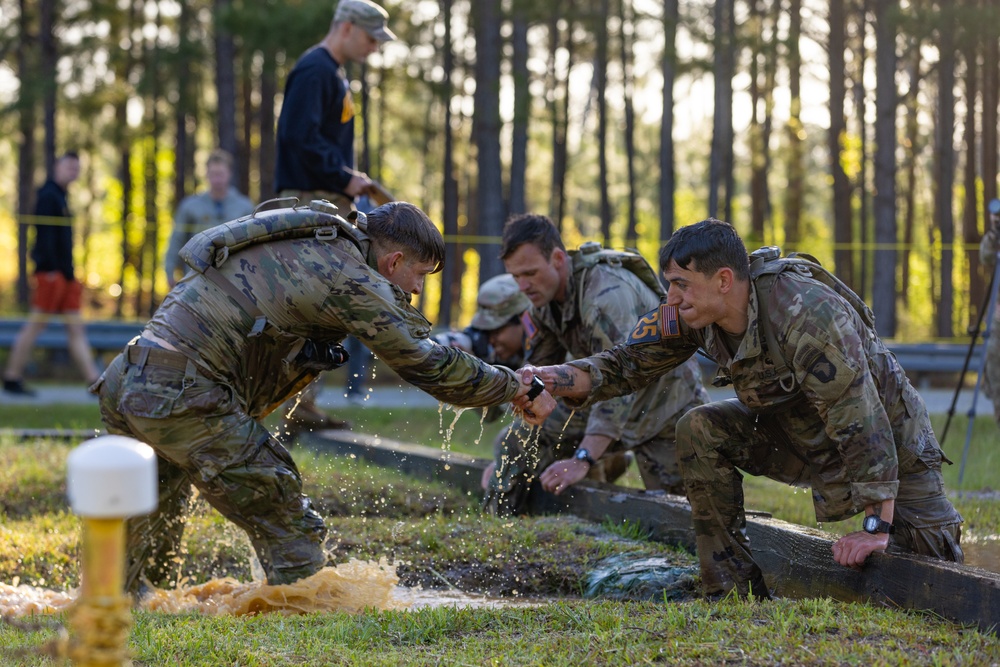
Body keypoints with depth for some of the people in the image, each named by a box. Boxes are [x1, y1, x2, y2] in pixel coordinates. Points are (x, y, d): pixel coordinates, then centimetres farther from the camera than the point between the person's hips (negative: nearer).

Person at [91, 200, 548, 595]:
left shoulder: (308, 245, 19)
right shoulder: (348, 279, -8)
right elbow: (428, 364, -2)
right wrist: (511, 386, 11)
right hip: (183, 399, -10)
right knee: (291, 532, -3)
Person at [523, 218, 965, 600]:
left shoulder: (807, 314, -36)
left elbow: (862, 423, -36)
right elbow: (629, 363, -7)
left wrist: (876, 527, -34)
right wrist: (551, 379, -26)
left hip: (889, 441, -6)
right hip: (797, 435, 6)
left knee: (926, 559, -15)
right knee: (700, 432, -14)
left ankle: (944, 534, 24)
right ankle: (735, 591, -8)